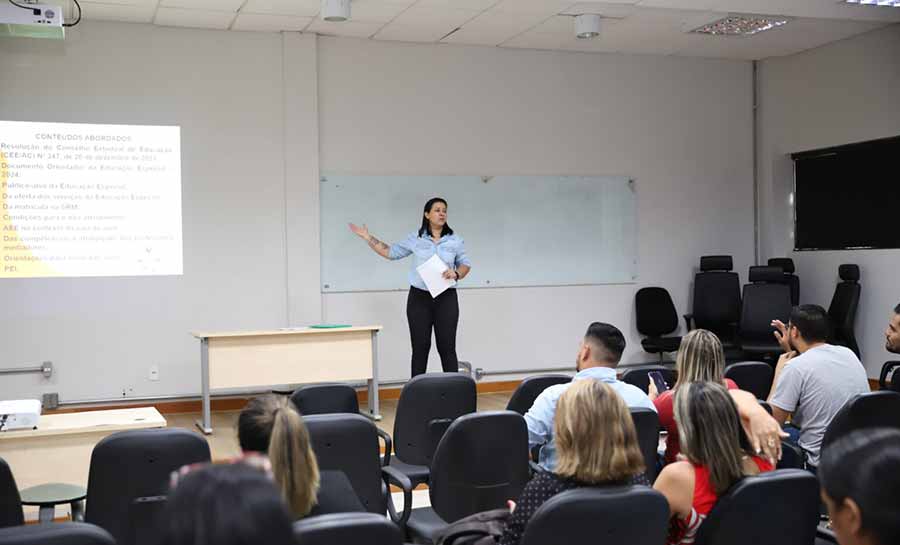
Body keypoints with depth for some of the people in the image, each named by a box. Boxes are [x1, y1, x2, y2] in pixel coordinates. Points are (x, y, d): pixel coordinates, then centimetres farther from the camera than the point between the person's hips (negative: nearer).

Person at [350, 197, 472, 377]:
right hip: (419, 298, 0)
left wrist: (456, 273, -12)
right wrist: (368, 237, 7)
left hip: (446, 299, 0)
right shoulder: (415, 239, 4)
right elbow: (390, 252, 11)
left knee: (447, 347, 1)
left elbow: (466, 264, 10)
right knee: (420, 348, 3)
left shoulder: (455, 240, 4)